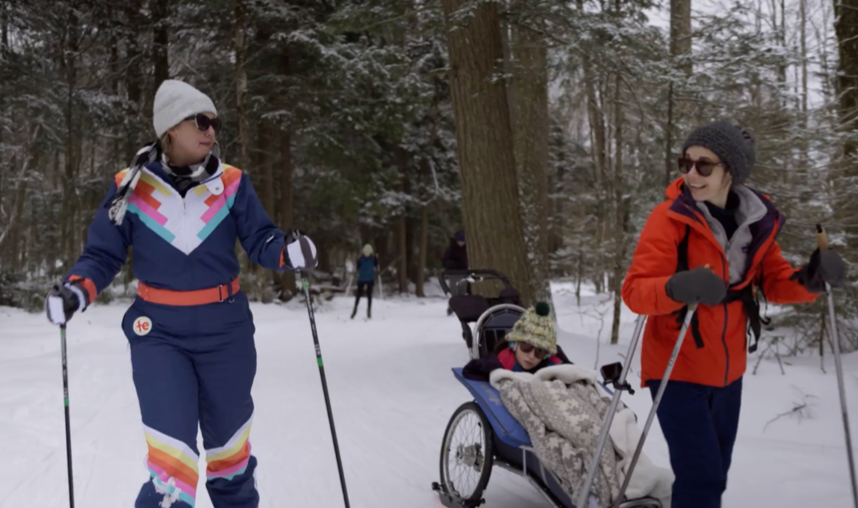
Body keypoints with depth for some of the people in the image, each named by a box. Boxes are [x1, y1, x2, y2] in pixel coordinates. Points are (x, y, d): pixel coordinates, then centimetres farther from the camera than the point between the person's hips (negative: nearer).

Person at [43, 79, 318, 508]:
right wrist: (76, 290, -20)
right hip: (159, 334, -2)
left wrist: (289, 251, -27)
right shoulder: (131, 187, -5)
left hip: (226, 331, 2)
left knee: (229, 443, 19)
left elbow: (259, 241, -5)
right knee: (171, 454, -10)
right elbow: (103, 255, -1)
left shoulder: (231, 183, -3)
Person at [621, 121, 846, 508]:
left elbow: (774, 281, 4)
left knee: (714, 475, 20)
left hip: (727, 369, 6)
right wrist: (677, 288, -46)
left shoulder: (758, 221, -3)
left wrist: (809, 280, -17)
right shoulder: (670, 218, -19)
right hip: (676, 368, -6)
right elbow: (635, 291, -26)